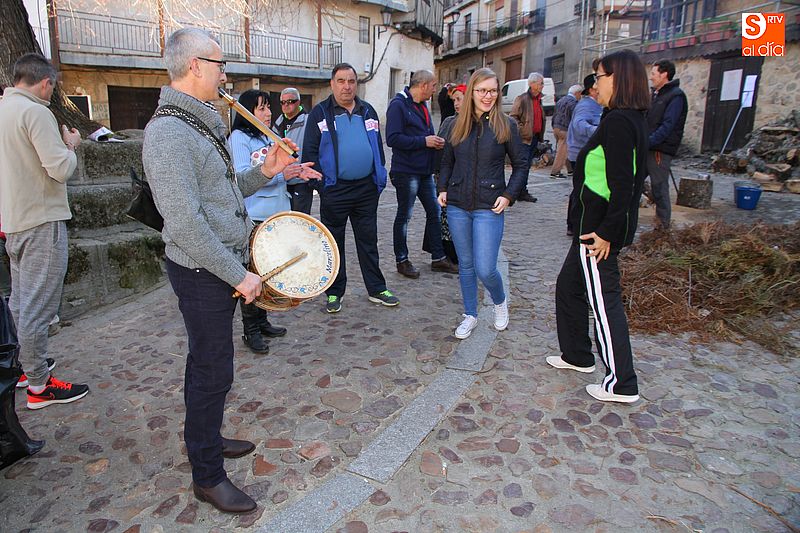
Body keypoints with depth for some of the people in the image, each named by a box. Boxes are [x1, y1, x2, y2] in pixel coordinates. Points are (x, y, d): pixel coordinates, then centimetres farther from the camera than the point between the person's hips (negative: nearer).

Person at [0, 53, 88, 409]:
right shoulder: (35, 112, -16)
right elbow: (61, 169, -21)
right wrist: (71, 145, -3)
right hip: (41, 222, -9)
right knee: (38, 307, -3)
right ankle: (39, 385, 5)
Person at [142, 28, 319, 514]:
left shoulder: (198, 124, 13)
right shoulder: (169, 132, -20)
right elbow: (185, 223, -26)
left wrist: (264, 172, 3)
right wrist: (239, 275, -21)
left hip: (221, 266, 10)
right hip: (204, 273, -10)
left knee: (208, 363, 21)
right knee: (213, 372, 1)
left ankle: (208, 438, 40)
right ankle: (207, 476, 19)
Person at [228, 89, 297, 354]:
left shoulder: (270, 138, 16)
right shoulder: (239, 138, -8)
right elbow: (243, 177, -19)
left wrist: (297, 174, 3)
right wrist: (280, 174, -23)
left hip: (277, 213, 8)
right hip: (253, 217, -8)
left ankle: (262, 321, 28)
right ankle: (251, 331, 10)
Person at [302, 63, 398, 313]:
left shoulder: (368, 111, 11)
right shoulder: (320, 112, -2)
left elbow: (378, 146, 16)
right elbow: (310, 150, -4)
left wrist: (379, 178, 9)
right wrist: (318, 181, -12)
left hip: (366, 188, 4)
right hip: (334, 190, -3)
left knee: (368, 241, 12)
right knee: (334, 243, 7)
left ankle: (376, 289, 23)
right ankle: (334, 293, 20)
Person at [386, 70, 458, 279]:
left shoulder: (422, 106, 16)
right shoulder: (398, 105, -13)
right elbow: (393, 138, -22)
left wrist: (435, 141, 2)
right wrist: (424, 141, -20)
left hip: (425, 171, 9)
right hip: (406, 171, -9)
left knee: (434, 212, 11)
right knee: (404, 216, 3)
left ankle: (438, 258, 21)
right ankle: (402, 260, 16)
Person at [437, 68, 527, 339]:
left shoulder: (506, 125, -2)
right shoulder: (458, 124, 6)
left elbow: (521, 164, 4)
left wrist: (509, 195, -7)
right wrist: (443, 189, 3)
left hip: (489, 207, -3)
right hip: (457, 206, 3)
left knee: (485, 269, -7)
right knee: (465, 265, 12)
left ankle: (500, 302, 26)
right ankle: (470, 316, 29)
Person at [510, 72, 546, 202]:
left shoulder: (538, 99, 17)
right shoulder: (522, 99, -10)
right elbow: (513, 117, -13)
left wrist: (540, 136, 19)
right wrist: (523, 129, -19)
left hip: (535, 137, 8)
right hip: (525, 138, -8)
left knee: (527, 165, 12)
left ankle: (523, 191, 19)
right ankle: (521, 193, 0)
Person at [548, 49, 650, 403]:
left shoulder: (617, 121, -19)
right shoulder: (633, 119, 12)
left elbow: (621, 183, -25)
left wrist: (606, 232, -21)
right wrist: (610, 226, 18)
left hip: (599, 228, -10)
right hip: (599, 224, 10)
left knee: (604, 301, -1)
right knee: (568, 286, 21)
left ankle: (622, 385, 12)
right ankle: (577, 356, 36)